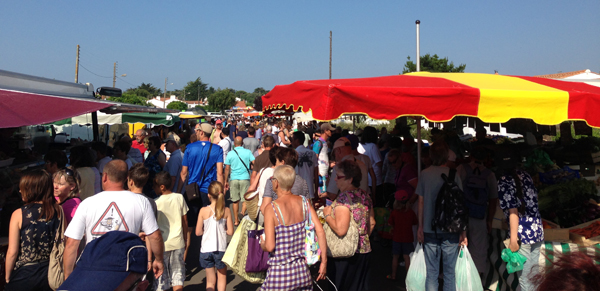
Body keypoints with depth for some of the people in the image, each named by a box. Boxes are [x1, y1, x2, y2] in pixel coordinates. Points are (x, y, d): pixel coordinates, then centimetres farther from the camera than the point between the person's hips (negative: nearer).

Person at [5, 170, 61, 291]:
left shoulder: (19, 214, -12)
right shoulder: (58, 212, -5)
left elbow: (12, 252, -10)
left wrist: (7, 278, 3)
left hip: (24, 275, -3)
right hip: (49, 273, 3)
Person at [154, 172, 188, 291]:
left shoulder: (156, 203, -13)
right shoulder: (179, 198, -3)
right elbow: (185, 221, 4)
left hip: (162, 244, -3)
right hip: (178, 242, 3)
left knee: (161, 277, 10)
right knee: (178, 274, 14)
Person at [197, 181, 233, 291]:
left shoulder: (203, 211, -10)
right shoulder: (226, 210, -9)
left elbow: (198, 232, -6)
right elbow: (230, 231, -6)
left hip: (206, 249, 0)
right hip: (221, 249, 0)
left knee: (210, 281, 14)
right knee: (222, 277, 20)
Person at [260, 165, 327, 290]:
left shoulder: (271, 209, -14)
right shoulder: (304, 202, -2)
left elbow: (270, 246, -18)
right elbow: (320, 232, -6)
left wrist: (262, 244, 5)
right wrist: (324, 261, 3)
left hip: (279, 272, -4)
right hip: (302, 270, 4)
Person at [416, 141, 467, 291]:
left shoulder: (424, 174, 0)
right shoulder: (453, 174, -5)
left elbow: (421, 201, 3)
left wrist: (420, 226, 10)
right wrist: (463, 231, 2)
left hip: (429, 230, 2)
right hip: (450, 230, -1)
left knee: (431, 273, 9)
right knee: (449, 273, 9)